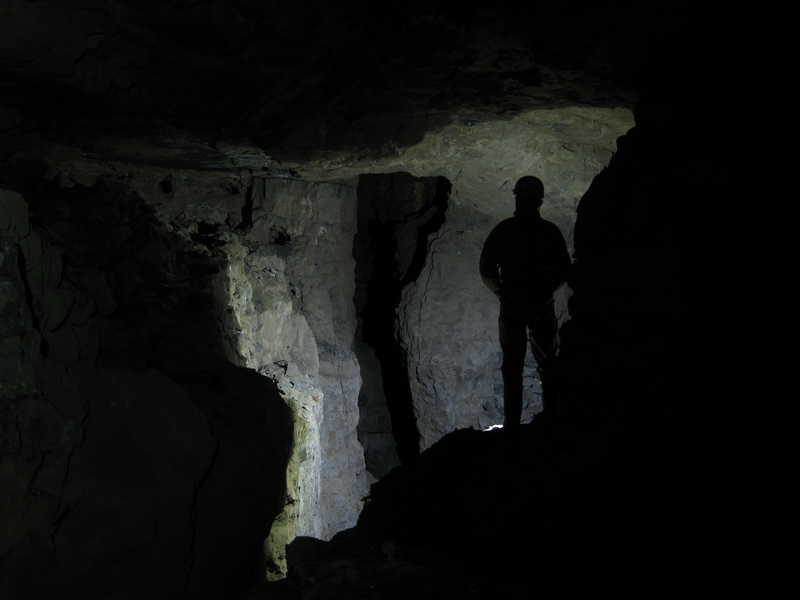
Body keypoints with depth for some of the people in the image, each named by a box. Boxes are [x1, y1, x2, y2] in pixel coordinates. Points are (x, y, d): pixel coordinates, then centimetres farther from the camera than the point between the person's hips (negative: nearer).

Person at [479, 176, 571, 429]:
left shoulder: (503, 229, 0)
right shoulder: (551, 231, 2)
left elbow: (486, 270, 0)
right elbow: (564, 273, 4)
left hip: (511, 304, 0)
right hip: (543, 304, 0)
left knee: (512, 365, 7)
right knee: (547, 364, 11)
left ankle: (512, 422, 5)